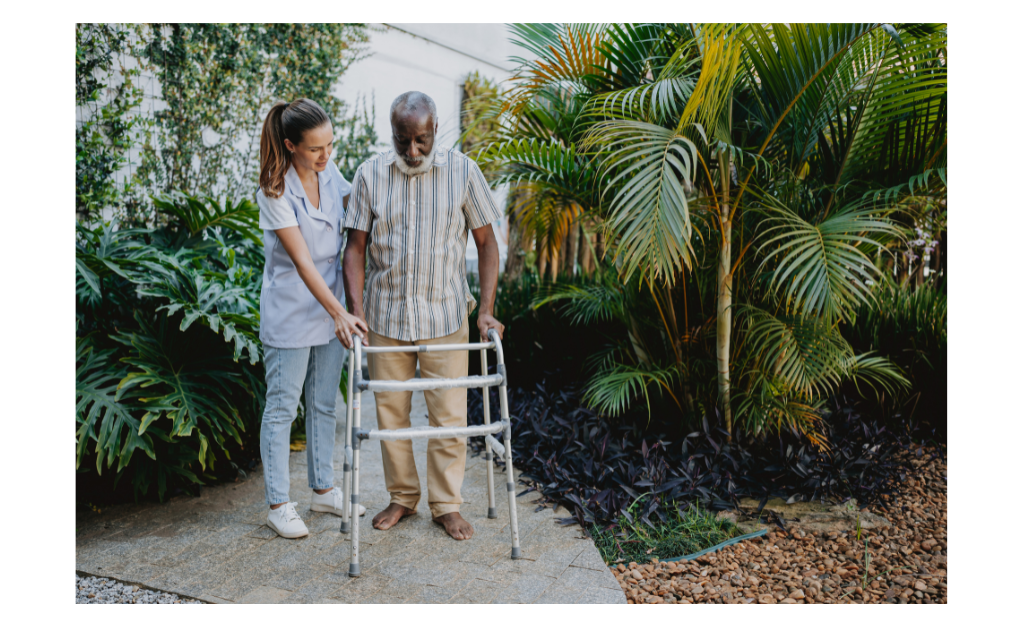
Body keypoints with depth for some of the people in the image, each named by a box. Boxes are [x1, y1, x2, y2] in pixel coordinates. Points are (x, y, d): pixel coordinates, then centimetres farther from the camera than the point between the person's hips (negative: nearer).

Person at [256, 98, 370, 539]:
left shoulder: (329, 174, 0)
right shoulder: (275, 193, -19)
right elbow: (302, 261, -23)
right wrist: (340, 313, -29)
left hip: (330, 308, 6)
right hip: (289, 312, -6)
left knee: (324, 404, 15)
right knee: (282, 408, 5)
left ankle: (323, 490, 29)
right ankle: (278, 504, 18)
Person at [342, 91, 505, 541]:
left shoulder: (463, 172, -4)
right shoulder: (370, 175, -1)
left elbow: (486, 243, 0)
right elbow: (356, 246, 2)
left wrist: (486, 310, -7)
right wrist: (356, 310, -8)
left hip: (445, 316, -1)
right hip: (386, 316, 2)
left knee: (449, 414, 3)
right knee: (389, 412, 10)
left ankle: (447, 505, 19)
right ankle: (402, 496, 28)